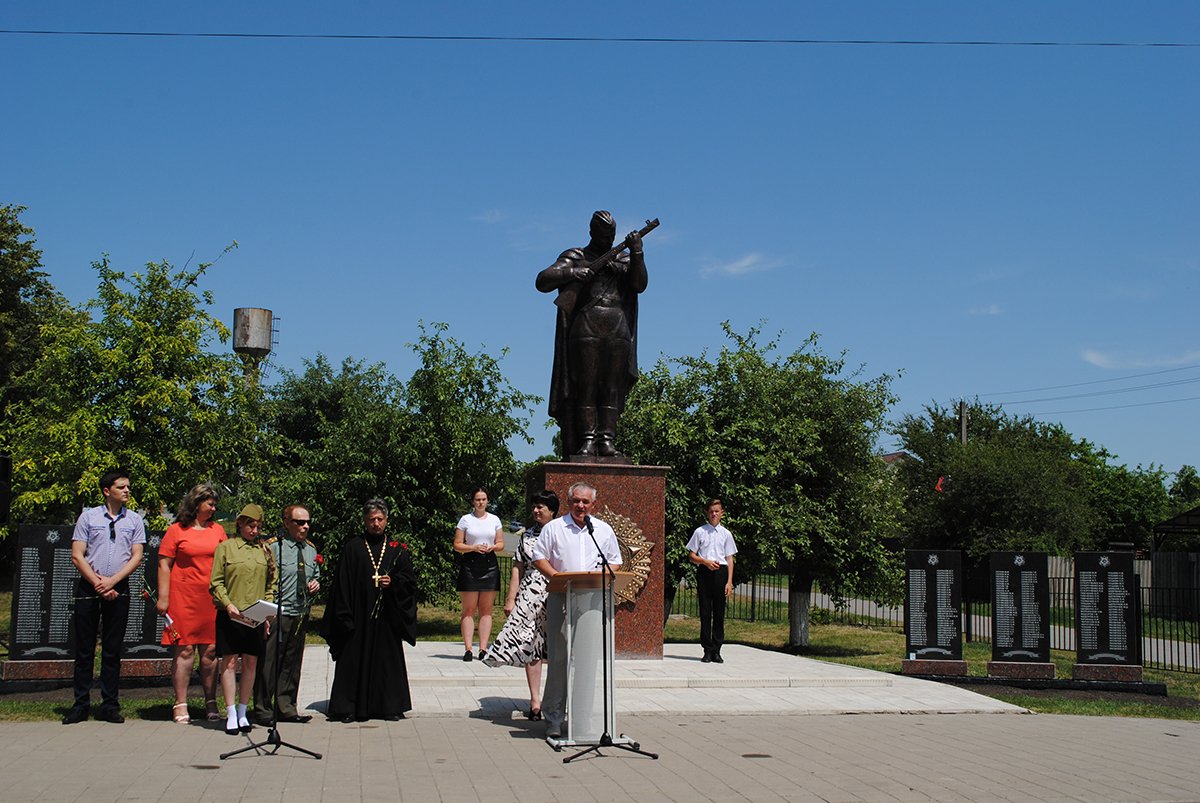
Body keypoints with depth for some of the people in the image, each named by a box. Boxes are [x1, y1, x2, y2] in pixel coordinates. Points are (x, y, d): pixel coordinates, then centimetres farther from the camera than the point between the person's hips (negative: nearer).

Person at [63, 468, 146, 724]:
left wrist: (112, 581, -10)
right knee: (84, 648, 2)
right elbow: (77, 556, 1)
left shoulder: (134, 520, 9)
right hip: (88, 588, -1)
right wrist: (98, 583, -8)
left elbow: (136, 557, 3)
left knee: (113, 649, 4)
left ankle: (110, 705, 8)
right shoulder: (88, 516, 5)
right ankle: (81, 704, 7)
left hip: (118, 589, 1)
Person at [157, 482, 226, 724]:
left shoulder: (218, 530, 14)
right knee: (185, 649, -3)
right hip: (183, 597, -3)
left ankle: (211, 703, 11)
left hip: (212, 598, 3)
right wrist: (163, 598, -6)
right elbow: (164, 565, 1)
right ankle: (181, 704, 2)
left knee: (210, 650, 4)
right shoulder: (177, 531, 2)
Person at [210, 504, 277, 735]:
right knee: (229, 662, -3)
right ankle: (231, 715, 2)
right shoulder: (225, 548, 3)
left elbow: (270, 585, 14)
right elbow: (216, 583, 0)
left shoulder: (264, 551, 12)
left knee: (251, 663, 4)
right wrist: (228, 604, -14)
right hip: (230, 616, -3)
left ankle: (242, 713, 14)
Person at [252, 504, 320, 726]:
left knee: (292, 662, 12)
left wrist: (316, 583, 3)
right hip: (277, 614, -7)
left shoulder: (311, 549, 13)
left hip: (301, 615, 7)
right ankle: (262, 709, 5)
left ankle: (285, 707, 21)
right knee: (269, 662, -4)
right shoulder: (273, 547, -9)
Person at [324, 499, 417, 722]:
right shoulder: (353, 548, 4)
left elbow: (410, 580, 9)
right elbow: (342, 584, 1)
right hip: (359, 616, -1)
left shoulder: (397, 549, 10)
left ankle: (390, 706, 11)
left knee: (388, 659, 3)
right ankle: (349, 707, 4)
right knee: (356, 660, -1)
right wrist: (344, 615, -7)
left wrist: (393, 582, -12)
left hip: (387, 617, 2)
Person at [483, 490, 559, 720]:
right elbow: (518, 569, 12)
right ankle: (535, 701, 3)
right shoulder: (527, 535, 12)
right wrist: (511, 599, 6)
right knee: (529, 648, -1)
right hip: (529, 595, 3)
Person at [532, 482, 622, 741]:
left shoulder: (604, 530, 15)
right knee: (558, 658, 1)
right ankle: (554, 719, 10)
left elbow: (615, 562, 19)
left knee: (589, 658, -4)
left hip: (593, 600, 1)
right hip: (560, 598, -1)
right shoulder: (553, 528, 8)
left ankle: (585, 720, -1)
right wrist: (556, 576, -11)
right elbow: (539, 557, 6)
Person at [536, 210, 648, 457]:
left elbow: (639, 285, 2)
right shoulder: (575, 258, 11)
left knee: (612, 389, -2)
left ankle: (607, 439, -4)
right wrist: (571, 273, -13)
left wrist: (637, 253, -9)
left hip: (618, 332, 3)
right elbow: (542, 281, 2)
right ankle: (587, 440, -8)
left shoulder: (623, 260, 20)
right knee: (586, 388, -7)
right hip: (586, 330, -3)